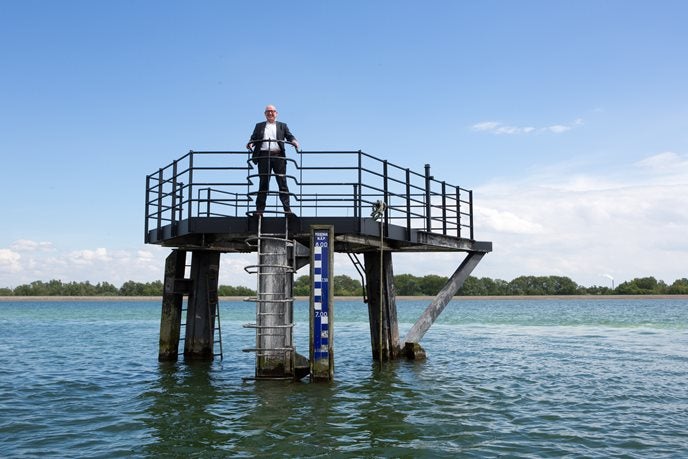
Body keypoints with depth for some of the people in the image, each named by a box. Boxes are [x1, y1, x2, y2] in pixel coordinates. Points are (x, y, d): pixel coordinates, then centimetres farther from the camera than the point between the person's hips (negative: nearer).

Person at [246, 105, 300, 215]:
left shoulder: (282, 126, 18)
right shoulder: (259, 126, 20)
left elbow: (289, 136, 7)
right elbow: (253, 138, 12)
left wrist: (294, 141, -15)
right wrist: (250, 143, -10)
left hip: (278, 156, 0)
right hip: (264, 156, 0)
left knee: (282, 182, -4)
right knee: (263, 183, 1)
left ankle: (287, 208, -4)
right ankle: (259, 209, 2)